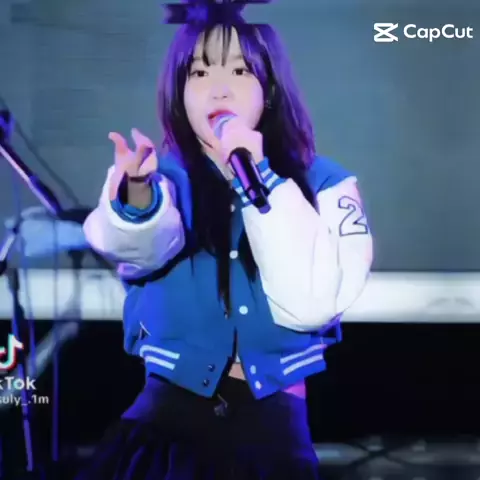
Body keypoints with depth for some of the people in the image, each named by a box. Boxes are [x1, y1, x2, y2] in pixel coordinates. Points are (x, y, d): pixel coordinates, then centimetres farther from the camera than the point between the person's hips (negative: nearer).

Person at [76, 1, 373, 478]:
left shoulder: (323, 183, -2)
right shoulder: (164, 177, -1)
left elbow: (310, 304, -17)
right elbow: (145, 245, -23)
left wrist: (257, 179, -18)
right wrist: (137, 194, -45)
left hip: (274, 414, 0)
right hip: (170, 404, 0)